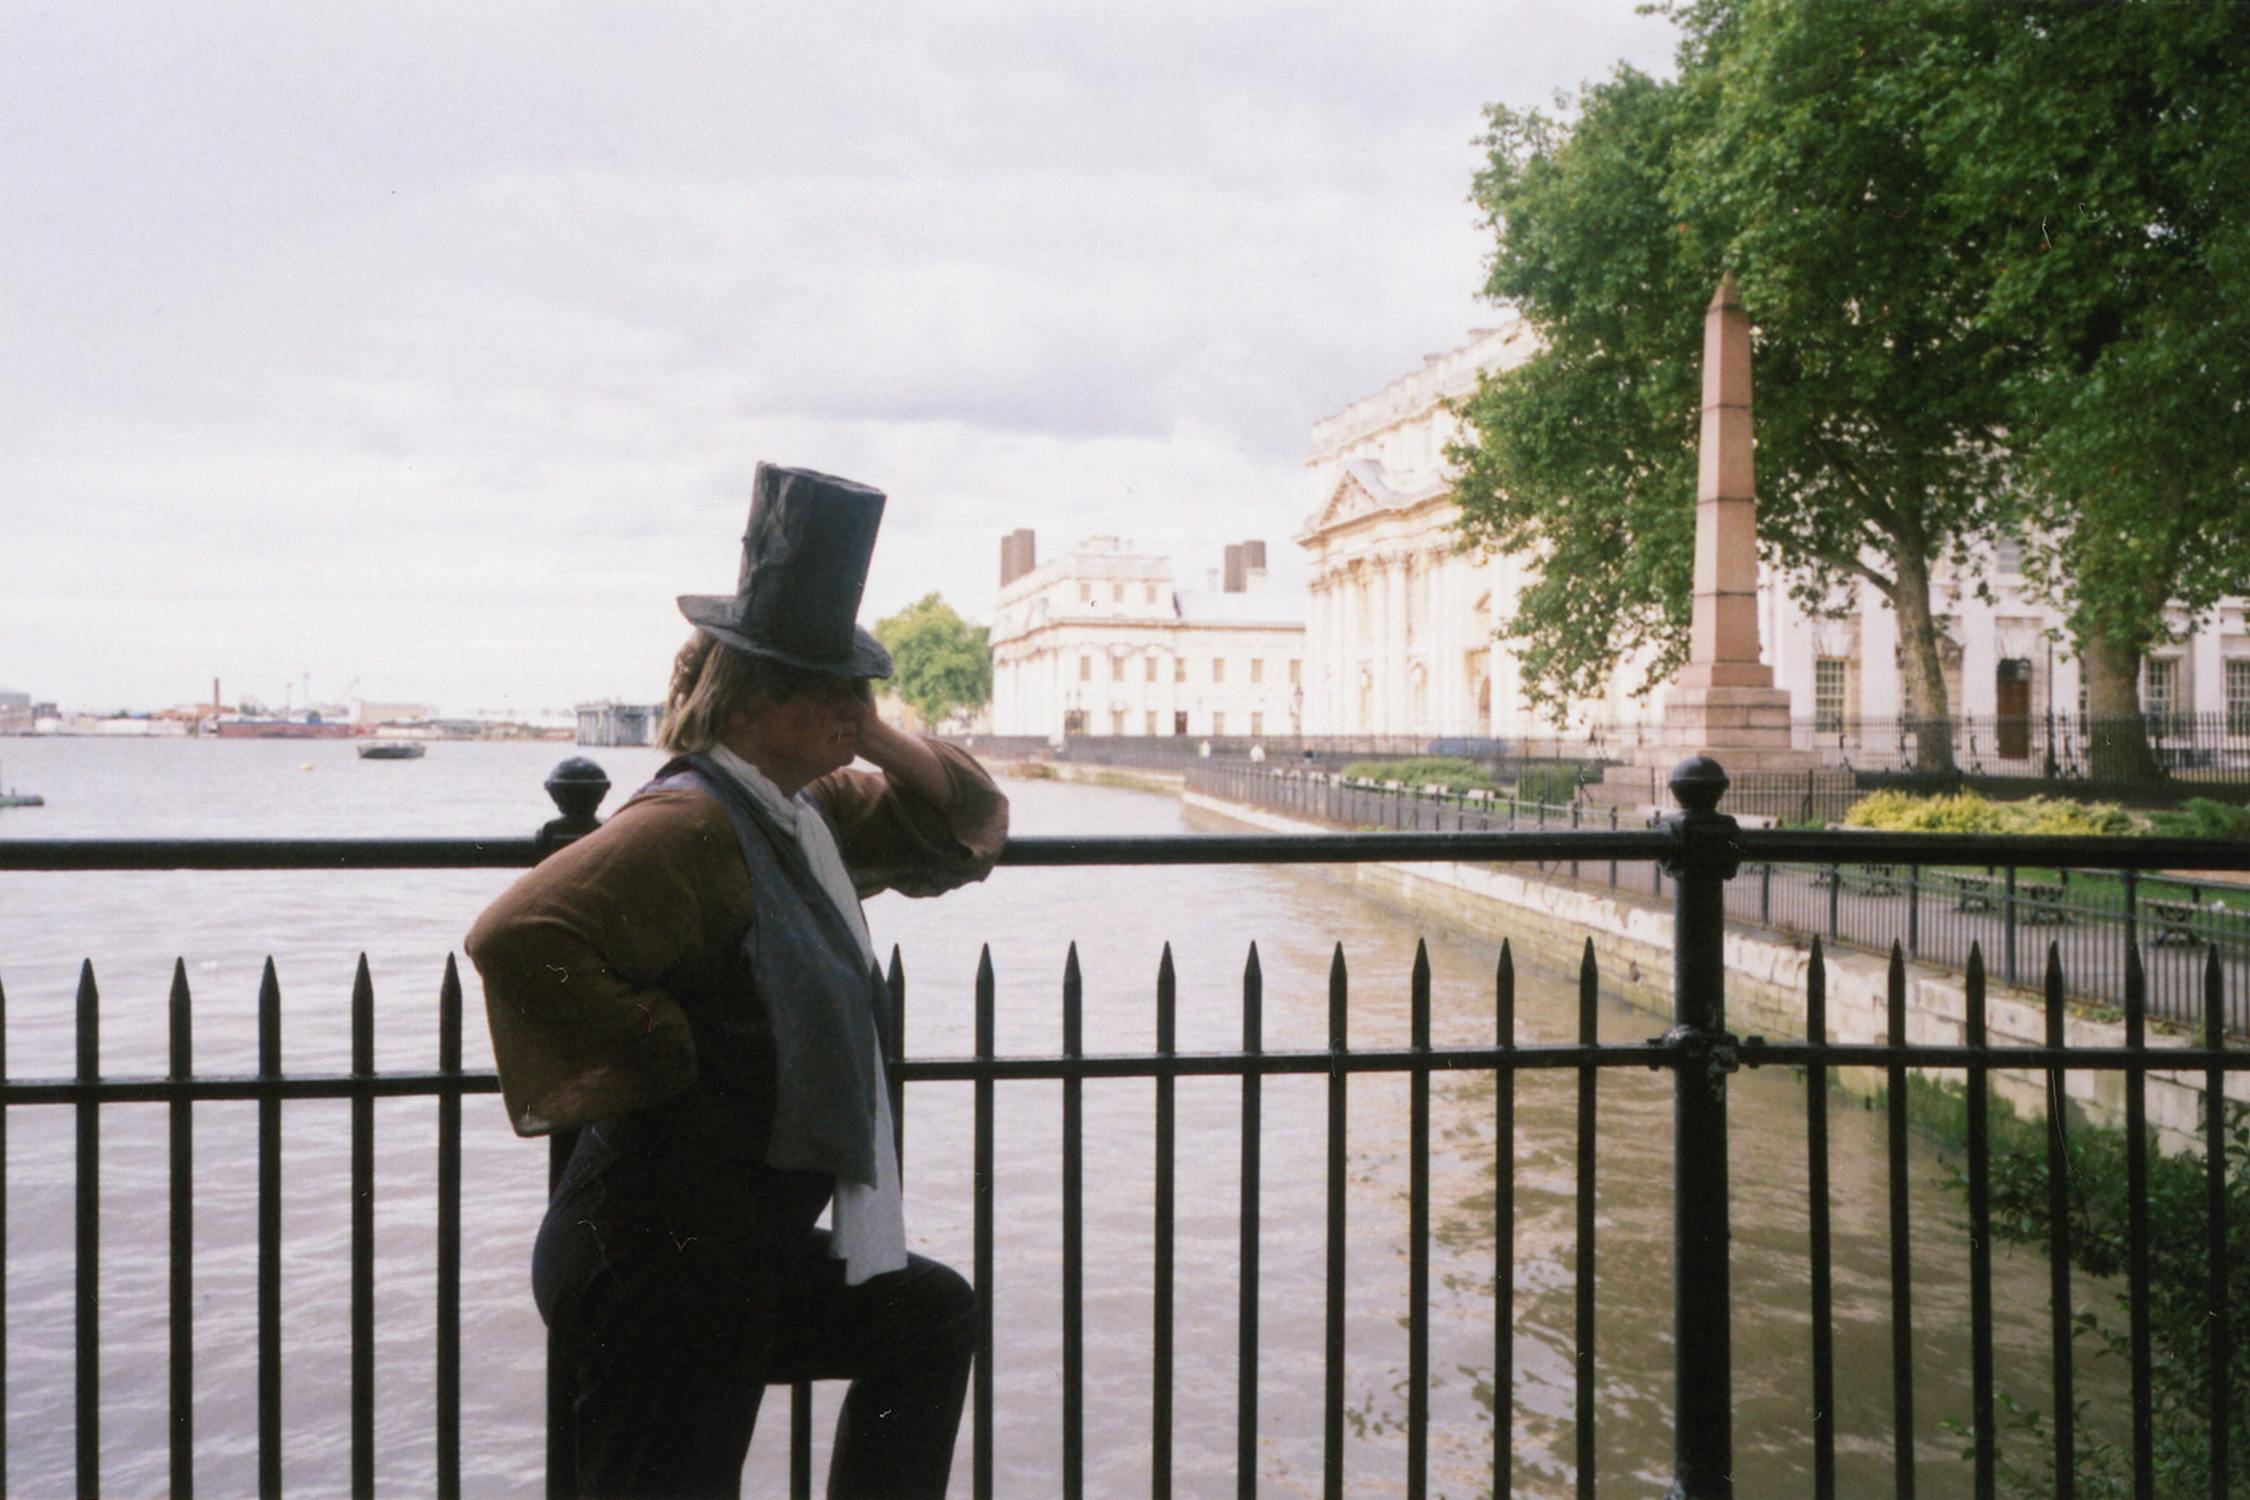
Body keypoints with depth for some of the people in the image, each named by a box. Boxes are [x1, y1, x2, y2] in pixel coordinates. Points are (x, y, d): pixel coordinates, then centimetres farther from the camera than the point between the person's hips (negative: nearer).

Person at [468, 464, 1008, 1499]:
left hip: (752, 1254, 10)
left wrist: (879, 744, 0)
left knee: (929, 1318, 25)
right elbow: (517, 935, -34)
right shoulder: (691, 826, -21)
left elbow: (969, 830, 18)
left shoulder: (805, 812, 9)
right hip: (662, 1266, -10)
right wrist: (661, 1053, -22)